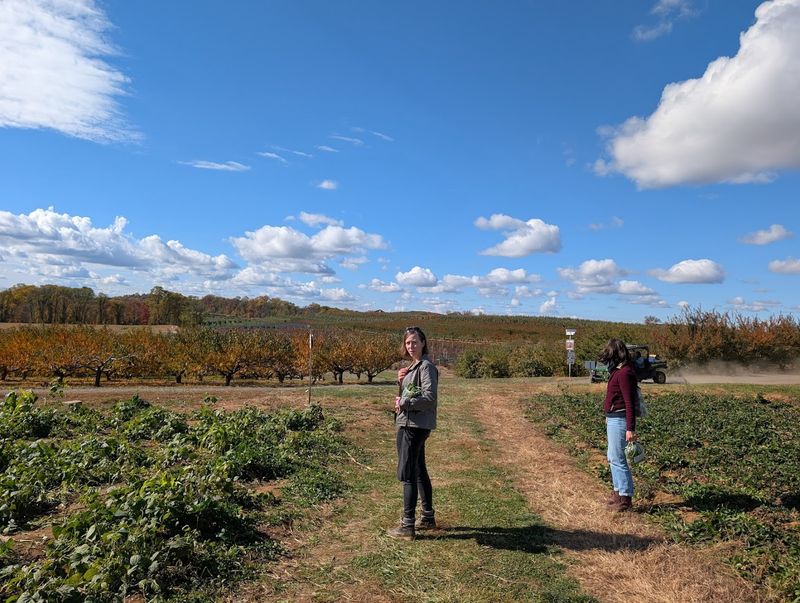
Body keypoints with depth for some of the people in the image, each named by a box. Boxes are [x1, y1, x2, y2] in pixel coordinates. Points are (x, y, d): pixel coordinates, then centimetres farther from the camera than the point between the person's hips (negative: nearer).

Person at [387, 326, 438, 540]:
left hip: (415, 426, -10)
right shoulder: (413, 366, 16)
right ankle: (428, 518, 30)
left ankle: (407, 526, 2)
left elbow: (429, 397, -22)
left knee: (407, 474, -5)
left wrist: (404, 403, -15)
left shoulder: (426, 366, -13)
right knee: (419, 471, 18)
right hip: (409, 424, 10)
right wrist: (400, 381, 2)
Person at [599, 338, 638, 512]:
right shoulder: (618, 370, 11)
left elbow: (630, 402, -22)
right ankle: (618, 491, 28)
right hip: (613, 418, 10)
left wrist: (631, 428, -23)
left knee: (618, 459, -4)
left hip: (619, 420, -10)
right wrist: (609, 417, 22)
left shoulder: (624, 373, -19)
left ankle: (626, 497, 6)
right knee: (613, 457, 17)